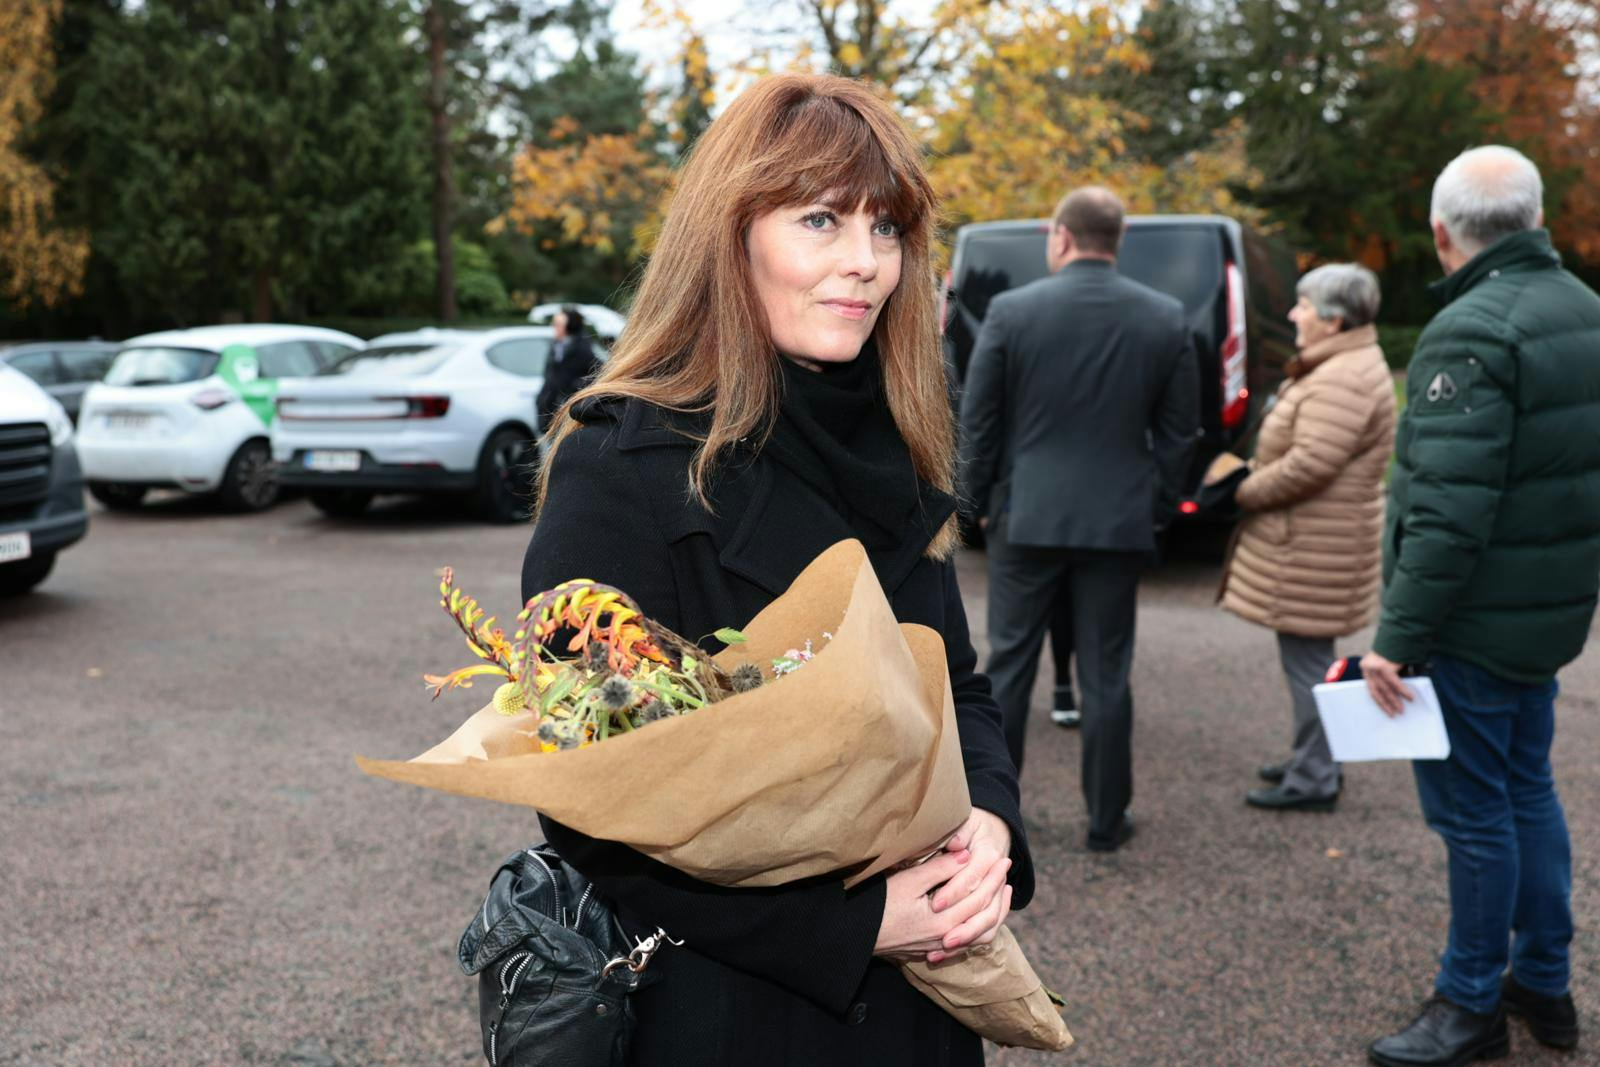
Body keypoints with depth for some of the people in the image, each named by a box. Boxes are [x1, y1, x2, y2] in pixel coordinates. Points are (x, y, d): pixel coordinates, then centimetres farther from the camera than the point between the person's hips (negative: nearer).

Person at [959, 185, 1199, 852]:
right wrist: (1156, 510, 12)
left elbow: (976, 420, -3)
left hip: (1026, 516, -1)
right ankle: (1106, 821, 17)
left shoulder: (1010, 311, -7)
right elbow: (1179, 430, 3)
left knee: (1009, 665, 10)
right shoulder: (1167, 319, 0)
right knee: (1105, 675, 9)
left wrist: (982, 500, 9)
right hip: (1118, 521, 2)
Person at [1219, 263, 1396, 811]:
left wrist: (1245, 492, -14)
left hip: (1313, 549, -11)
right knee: (1307, 657, 19)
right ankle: (1312, 758, 32)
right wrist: (1254, 479, 9)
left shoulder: (1344, 380, -21)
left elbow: (1308, 465, -26)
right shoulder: (1336, 367, 15)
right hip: (1309, 540, 11)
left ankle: (1313, 779, 8)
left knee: (1306, 659, -2)